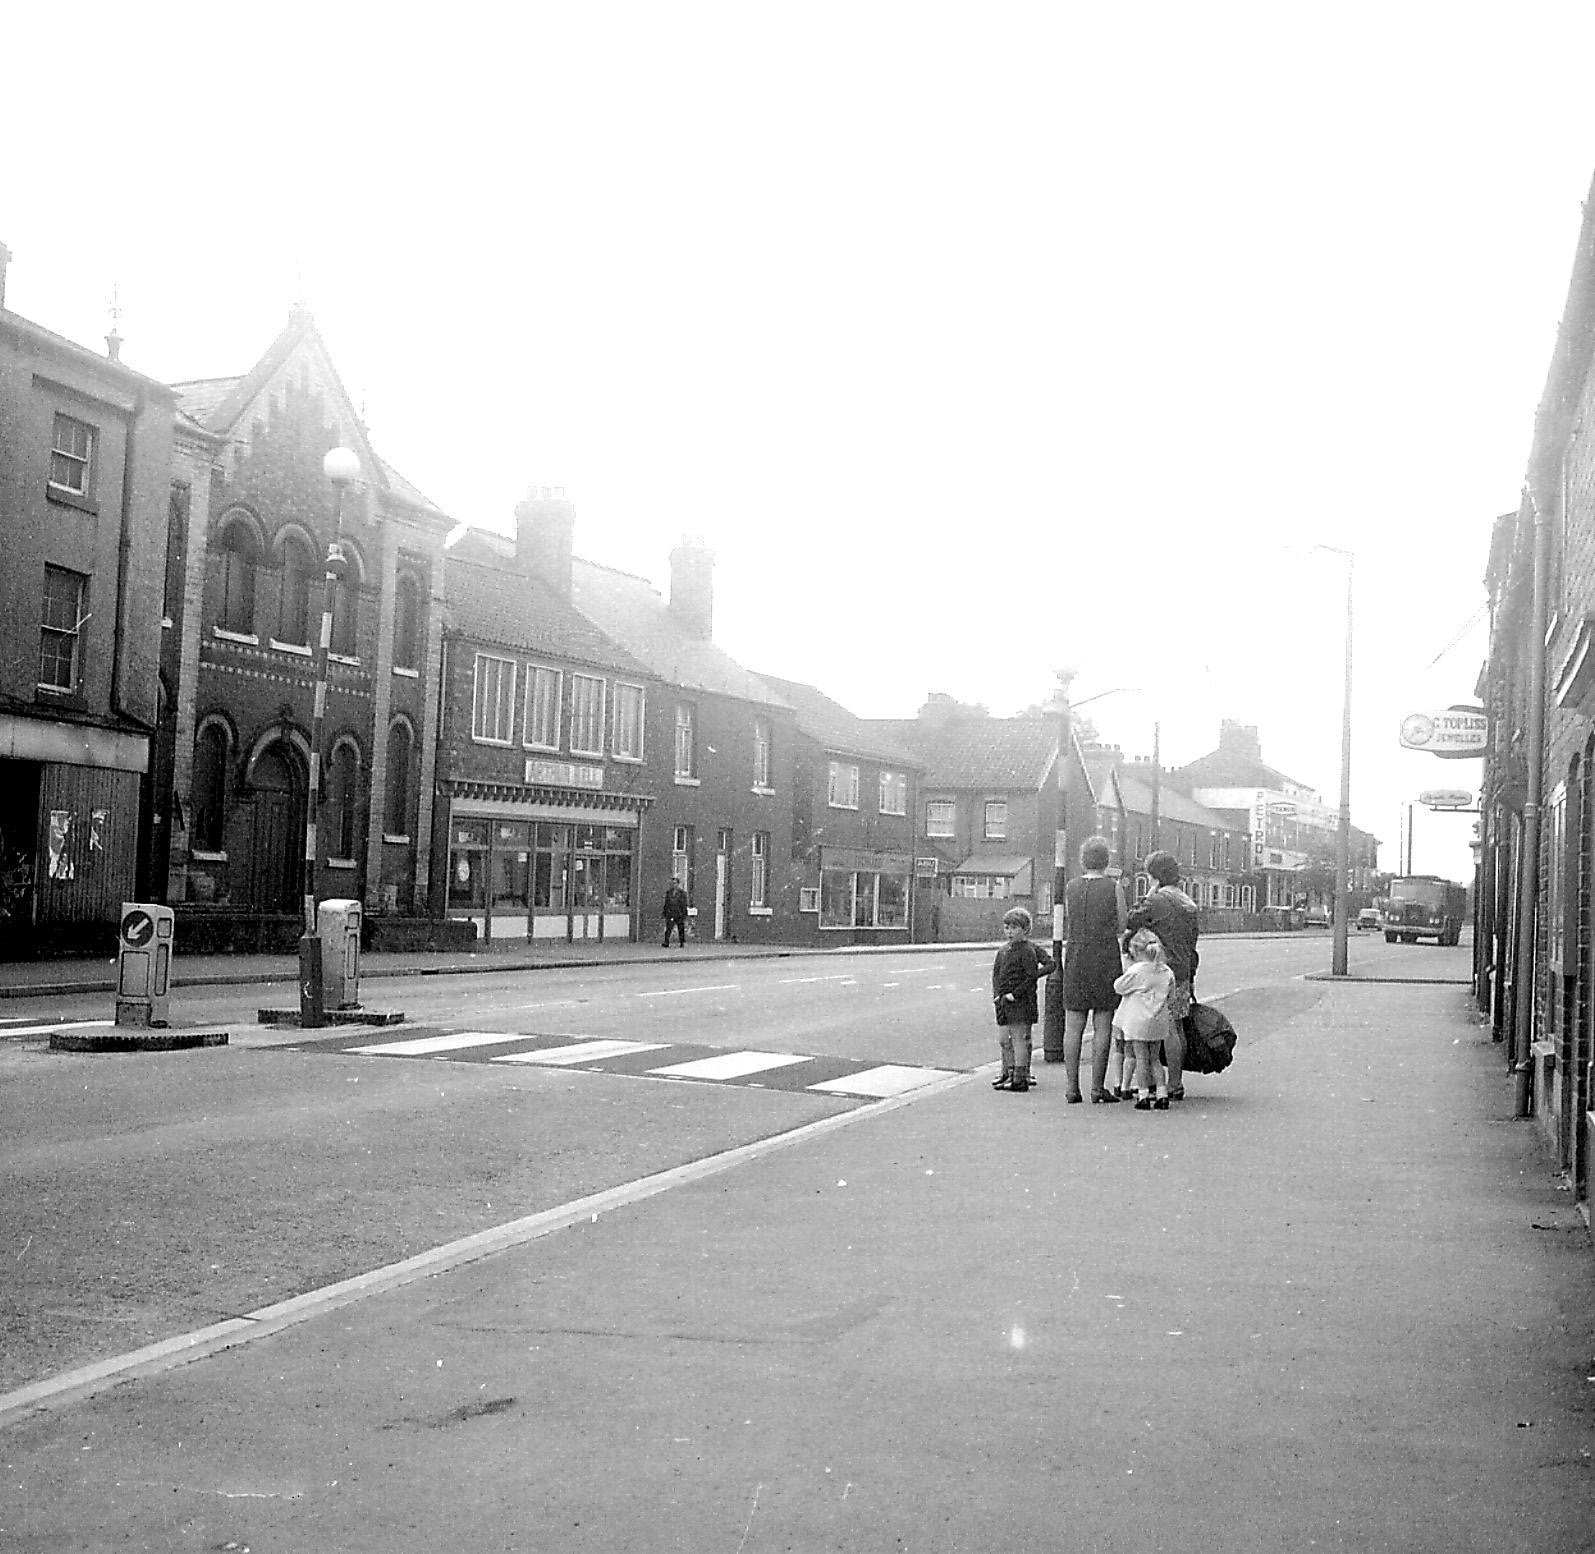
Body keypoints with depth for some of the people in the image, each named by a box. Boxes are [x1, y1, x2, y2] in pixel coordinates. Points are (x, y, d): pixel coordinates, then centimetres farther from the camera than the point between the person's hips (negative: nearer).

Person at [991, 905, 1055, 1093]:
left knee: (1019, 1039, -3)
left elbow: (1031, 977, -15)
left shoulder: (1027, 951, -11)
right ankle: (1008, 1073, 25)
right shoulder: (1003, 951, 12)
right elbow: (996, 973, 18)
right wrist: (996, 994, 4)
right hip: (1004, 1003, 8)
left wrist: (1015, 994, -18)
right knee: (1003, 1039, 12)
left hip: (1021, 1002, -8)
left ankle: (1019, 1079, 1)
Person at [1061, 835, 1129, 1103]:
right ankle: (1097, 1088, 0)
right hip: (1106, 960, -3)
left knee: (1073, 1027, 6)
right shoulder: (1114, 888, -5)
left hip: (1075, 960, 3)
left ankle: (1072, 1087, 5)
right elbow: (1121, 929, 2)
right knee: (1102, 1027, 1)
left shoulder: (1070, 887, 3)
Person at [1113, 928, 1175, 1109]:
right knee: (1154, 1059, 14)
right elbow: (1170, 992, 14)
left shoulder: (1135, 970, -13)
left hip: (1137, 1021, -5)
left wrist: (1125, 973, 11)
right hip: (1159, 1021, 5)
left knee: (1141, 1058, 0)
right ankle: (1162, 1094, 10)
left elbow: (1118, 987, -4)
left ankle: (1144, 1096, -1)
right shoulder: (1166, 971, 4)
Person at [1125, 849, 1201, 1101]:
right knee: (1177, 1027, 12)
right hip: (1183, 971, 9)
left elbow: (1131, 921, -12)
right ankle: (1177, 1083, 15)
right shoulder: (1188, 903, 15)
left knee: (1168, 1028, -8)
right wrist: (1191, 978, 24)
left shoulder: (1160, 899, -11)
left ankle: (1173, 1085, -8)